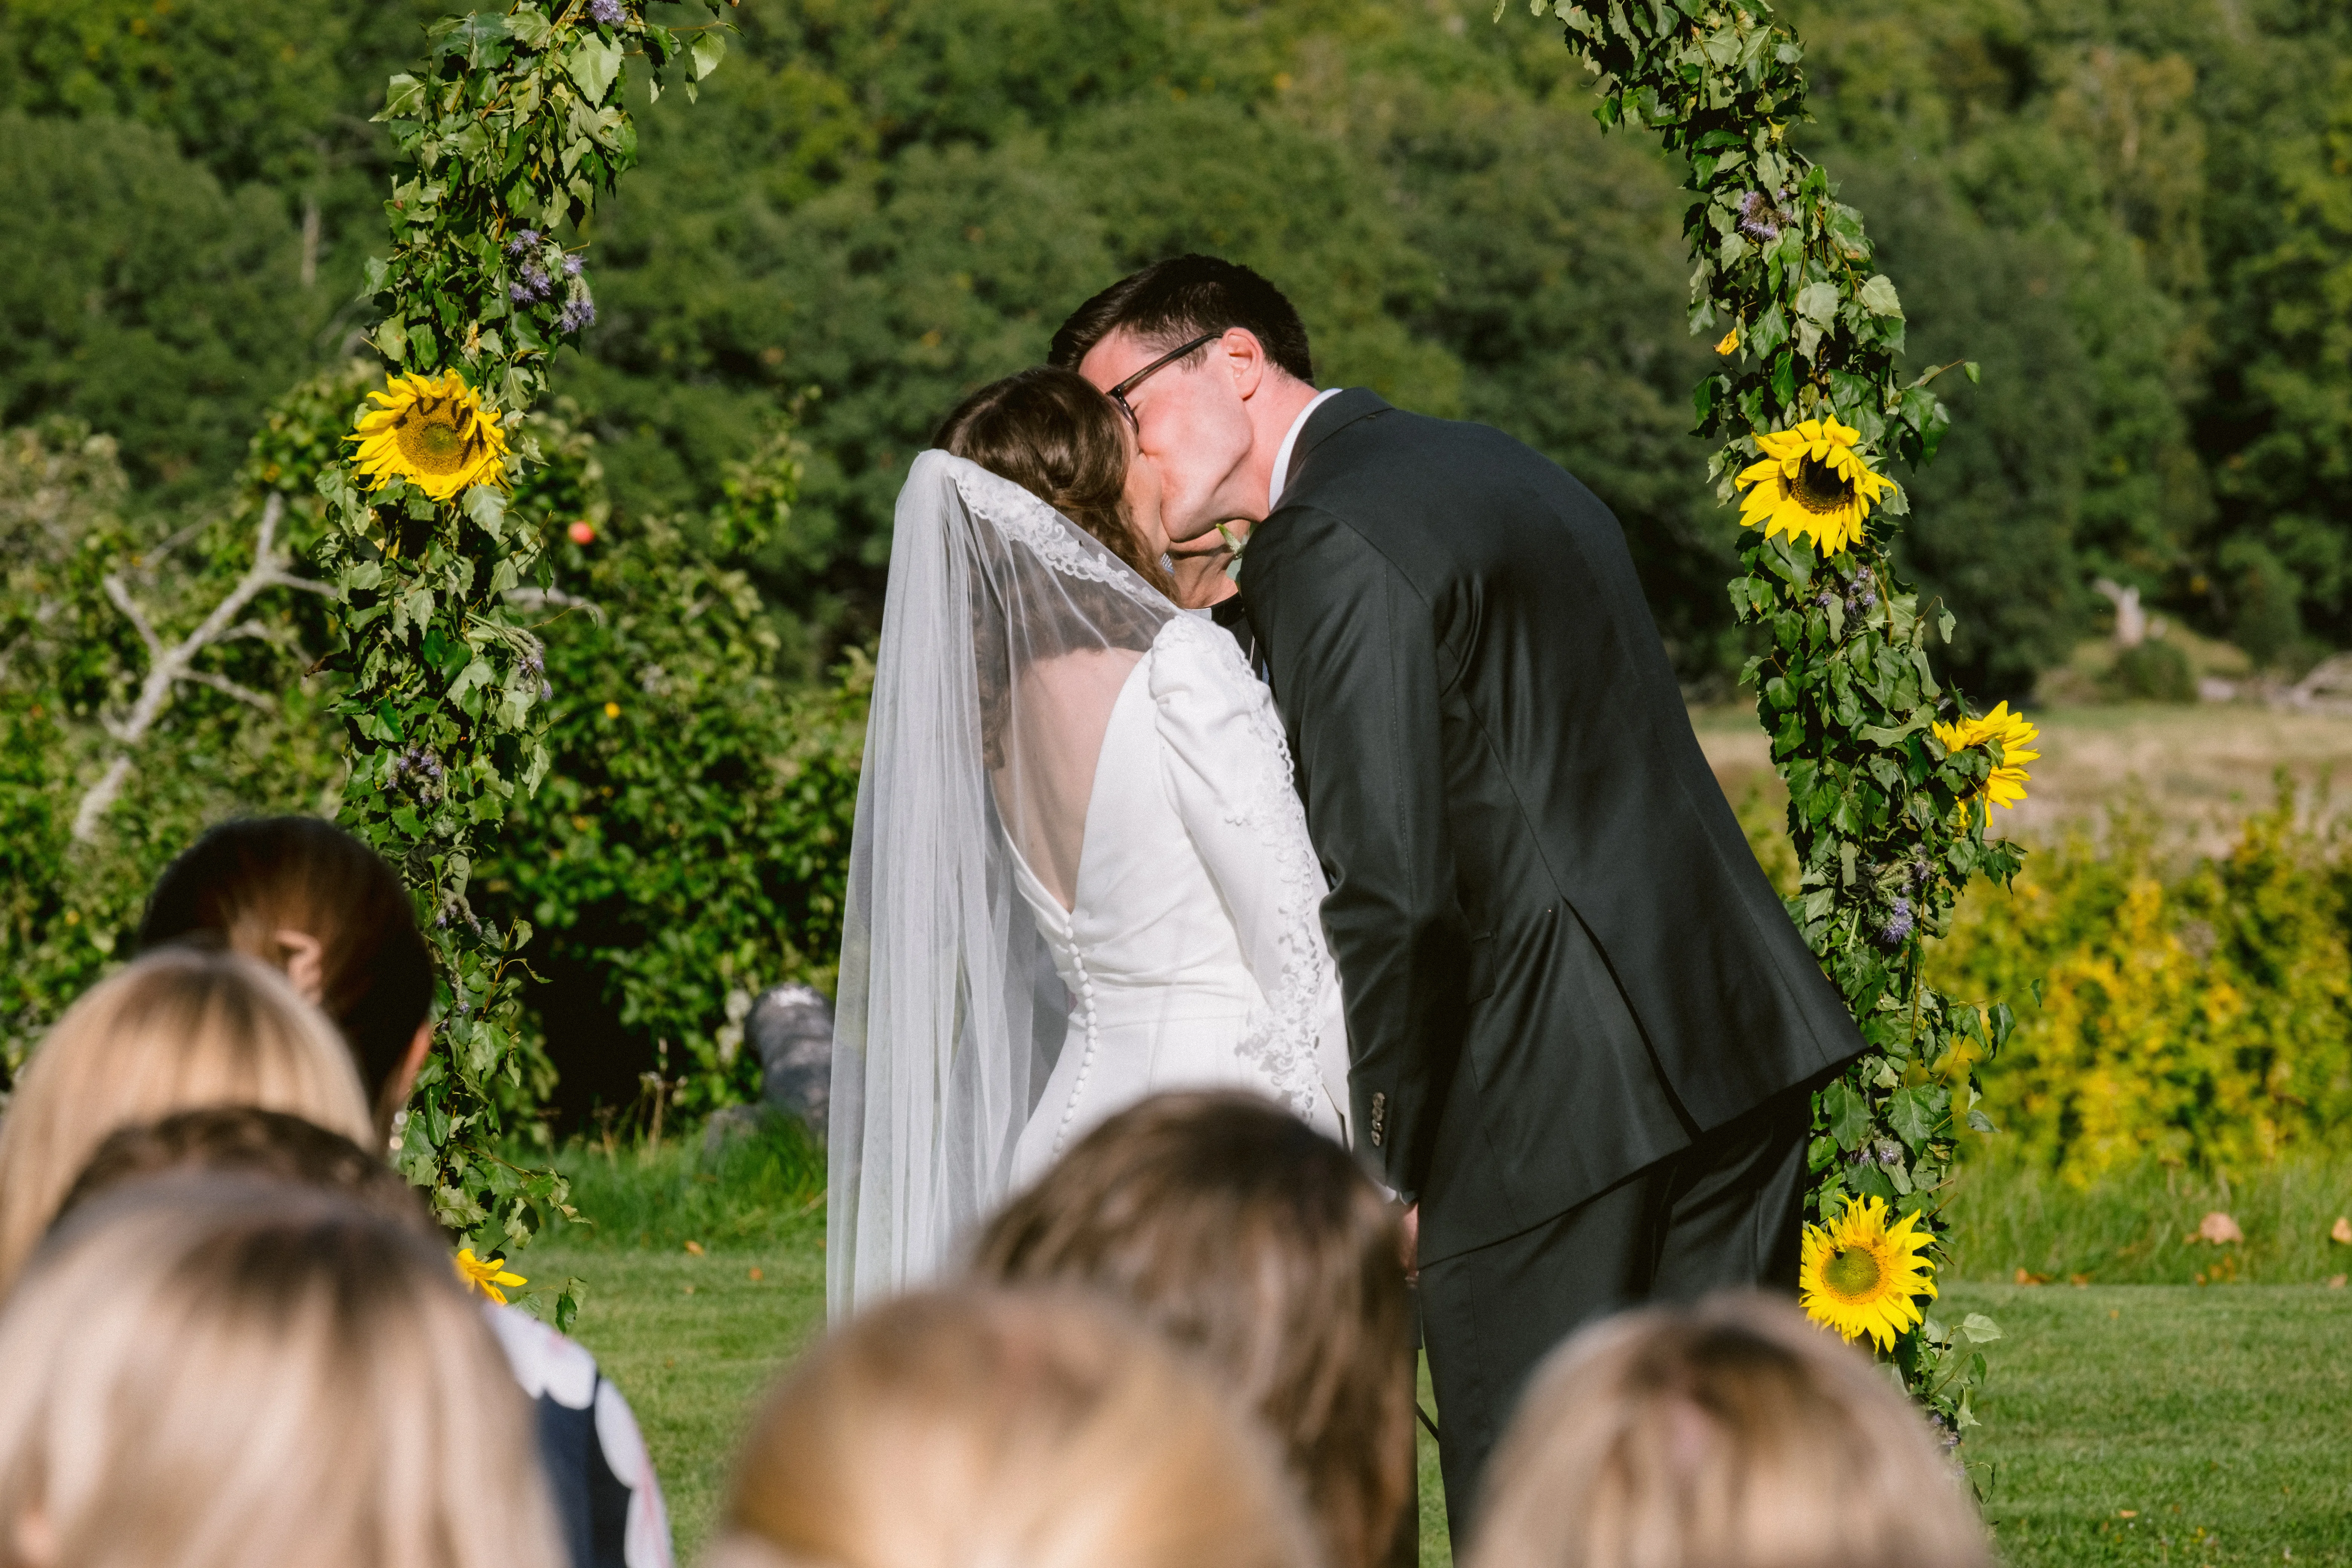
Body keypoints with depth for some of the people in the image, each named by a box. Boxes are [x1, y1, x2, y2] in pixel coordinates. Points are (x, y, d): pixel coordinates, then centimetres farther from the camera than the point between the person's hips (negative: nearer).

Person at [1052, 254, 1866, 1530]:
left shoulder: (1328, 549, -11)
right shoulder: (1497, 470, 18)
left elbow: (1388, 892, -18)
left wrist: (1380, 1167, -9)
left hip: (1560, 1105, -9)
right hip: (1739, 1038, 9)